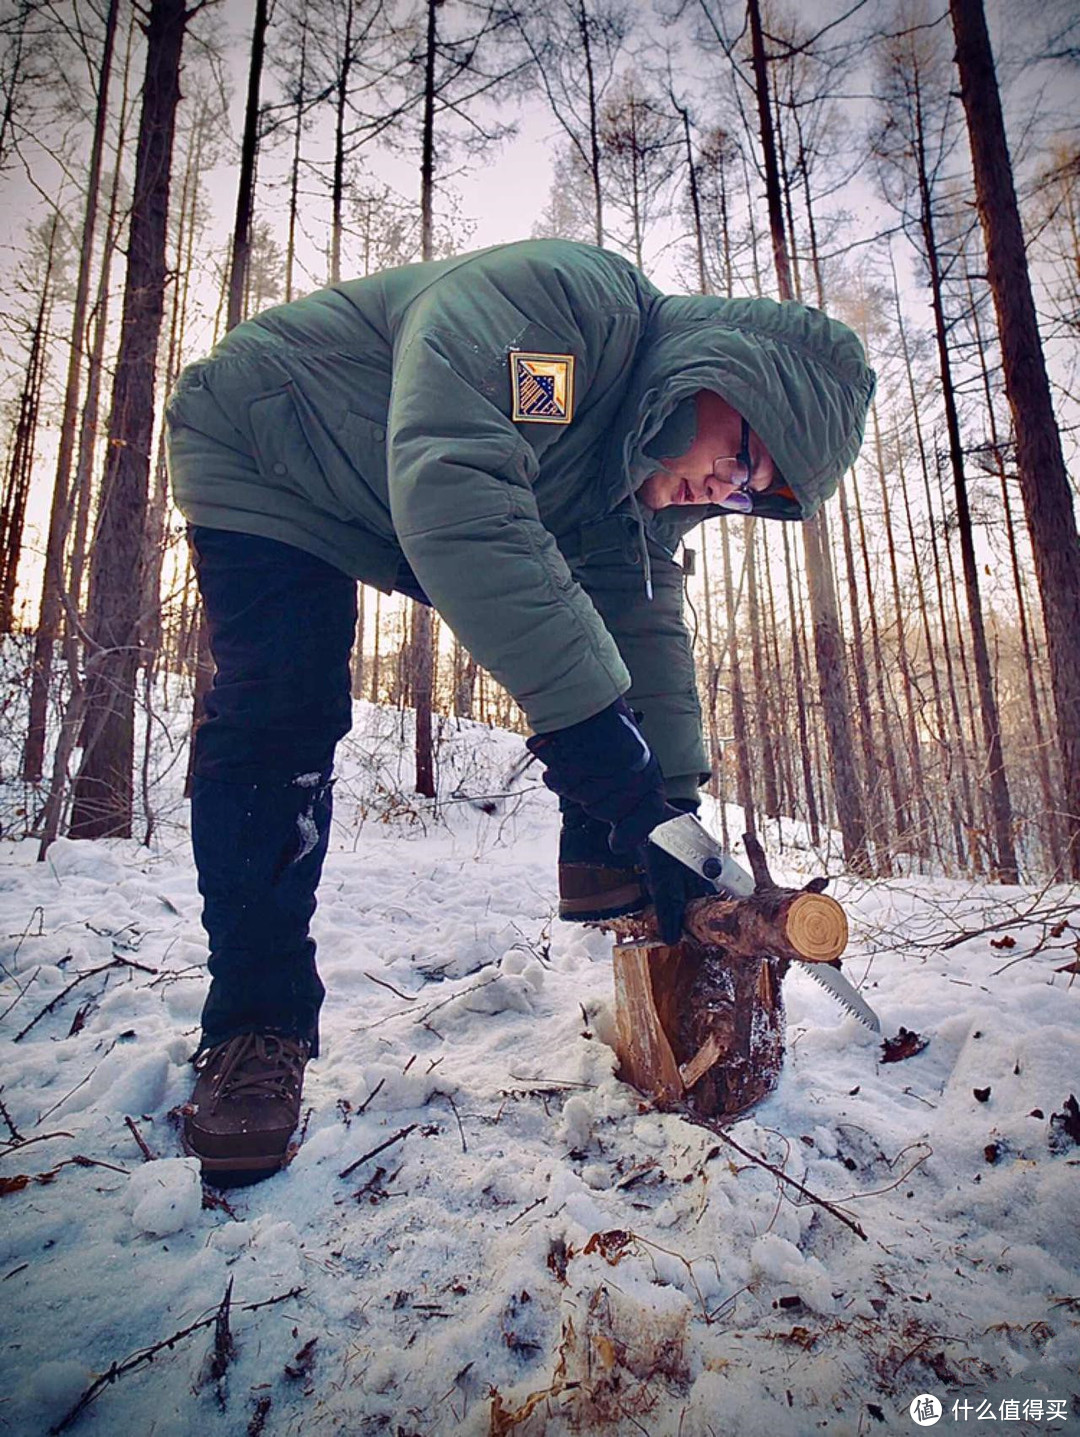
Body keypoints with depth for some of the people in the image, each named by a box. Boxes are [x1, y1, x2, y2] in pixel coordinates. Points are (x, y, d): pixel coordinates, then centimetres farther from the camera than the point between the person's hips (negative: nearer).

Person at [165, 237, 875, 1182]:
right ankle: (257, 1024, -13)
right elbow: (449, 484, -47)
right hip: (258, 460, -6)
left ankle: (600, 864, 2)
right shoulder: (564, 297, -33)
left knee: (627, 597, -4)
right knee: (284, 718, -24)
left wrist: (667, 807, -14)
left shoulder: (645, 482, -8)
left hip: (410, 522, 7)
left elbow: (641, 626, -7)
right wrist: (590, 717, -49)